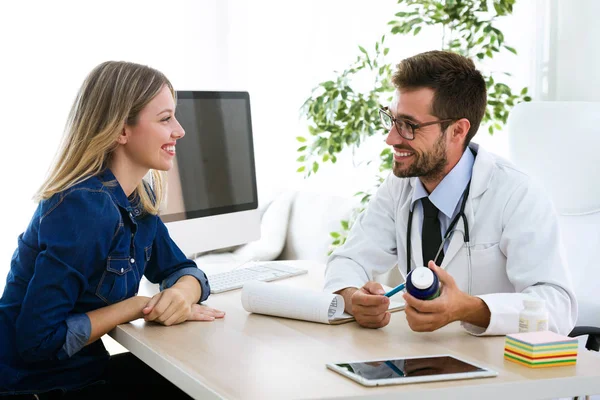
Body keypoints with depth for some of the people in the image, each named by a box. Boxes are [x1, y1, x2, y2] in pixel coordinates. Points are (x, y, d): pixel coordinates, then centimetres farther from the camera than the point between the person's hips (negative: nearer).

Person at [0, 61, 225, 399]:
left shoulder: (139, 198, 1)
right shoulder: (82, 208, -26)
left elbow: (181, 270, 7)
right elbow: (39, 339, -28)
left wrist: (181, 294, -16)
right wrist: (137, 306, -22)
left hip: (84, 370, 8)